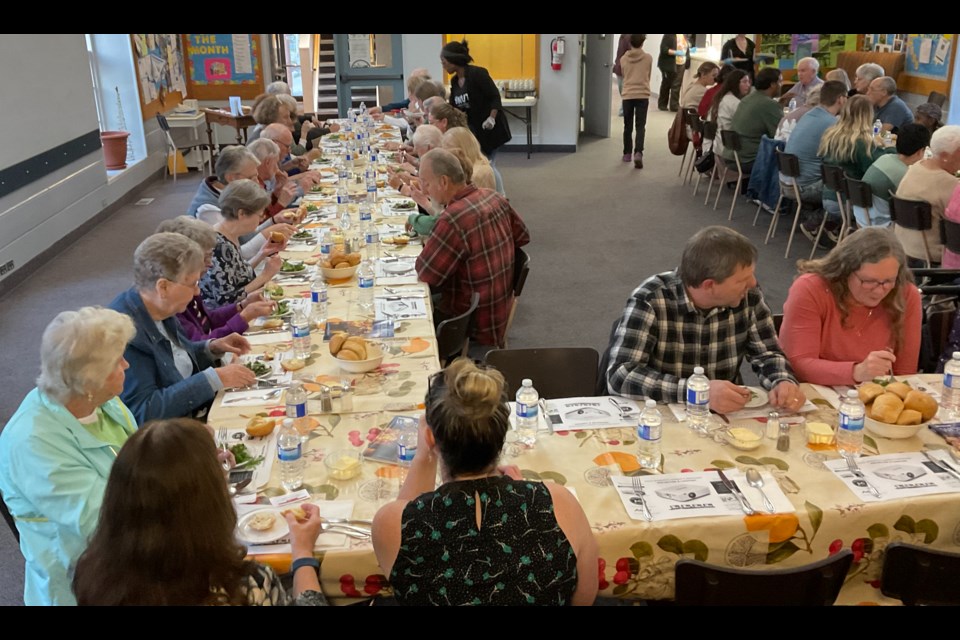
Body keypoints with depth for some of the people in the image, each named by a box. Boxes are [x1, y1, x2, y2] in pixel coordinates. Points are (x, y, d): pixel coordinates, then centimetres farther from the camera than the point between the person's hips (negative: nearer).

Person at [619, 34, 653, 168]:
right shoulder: (648, 58, -1)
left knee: (628, 126, 13)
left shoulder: (623, 58, 1)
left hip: (627, 95, 1)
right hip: (643, 95, -1)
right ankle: (638, 153, -19)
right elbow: (648, 76, 13)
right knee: (640, 126, -2)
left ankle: (627, 154, 20)